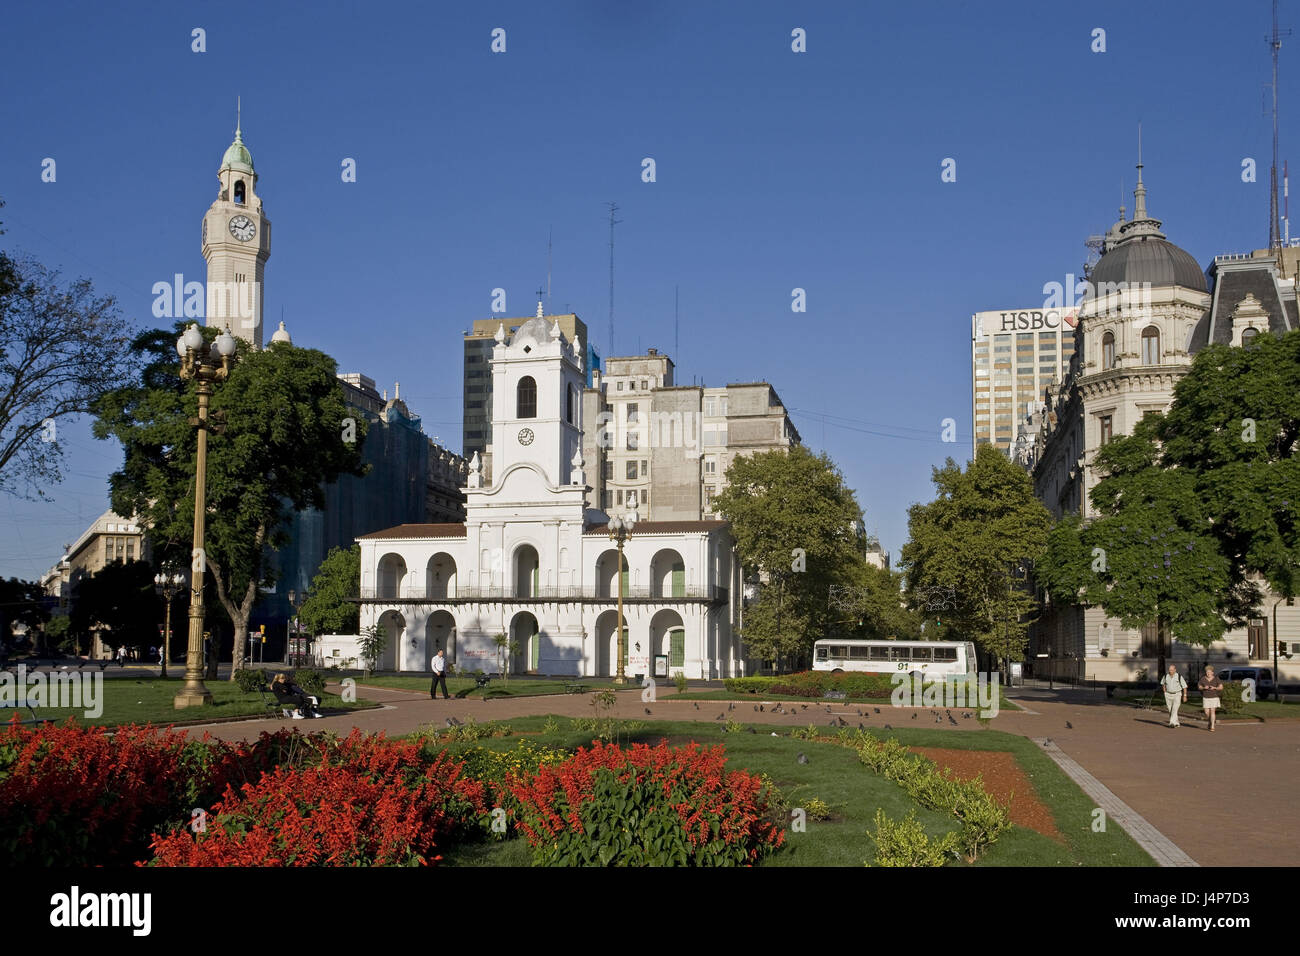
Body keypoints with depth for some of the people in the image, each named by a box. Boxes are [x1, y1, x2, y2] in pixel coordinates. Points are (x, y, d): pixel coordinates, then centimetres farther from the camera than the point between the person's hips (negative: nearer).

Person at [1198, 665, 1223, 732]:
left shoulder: (1216, 679, -5)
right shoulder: (1203, 679, -3)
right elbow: (1199, 687, 5)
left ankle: (1212, 727, -8)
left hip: (1214, 698, -2)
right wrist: (1204, 687, -17)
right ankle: (1210, 722, 30)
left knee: (1212, 711, -11)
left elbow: (1221, 687, -6)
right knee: (1207, 713, -1)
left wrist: (1214, 688, -23)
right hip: (1206, 698, 2)